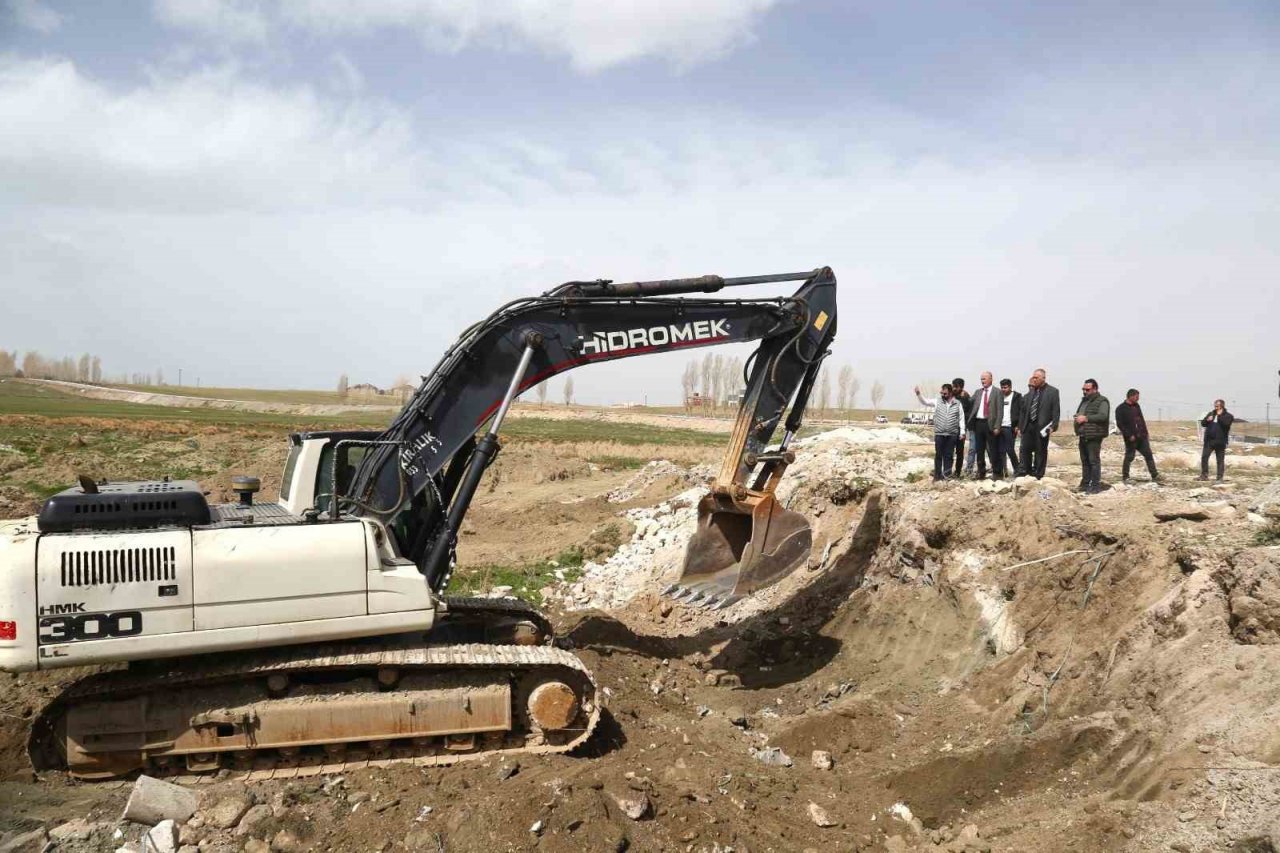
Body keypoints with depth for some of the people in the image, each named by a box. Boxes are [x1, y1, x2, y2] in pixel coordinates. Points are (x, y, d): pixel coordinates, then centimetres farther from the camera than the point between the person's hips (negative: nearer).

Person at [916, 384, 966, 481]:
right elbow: (924, 402, 0)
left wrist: (962, 431, 0)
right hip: (939, 434, 0)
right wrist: (918, 394, -17)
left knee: (948, 455, 4)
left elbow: (961, 418, 5)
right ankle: (937, 475, 10)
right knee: (938, 455, 4)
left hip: (952, 435, 0)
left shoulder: (957, 404, 2)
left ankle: (947, 475, 11)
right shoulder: (937, 401, 3)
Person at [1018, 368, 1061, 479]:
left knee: (1040, 452, 3)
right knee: (1024, 449, 2)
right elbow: (1024, 410, 14)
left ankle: (1037, 475, 9)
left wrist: (1053, 426, -14)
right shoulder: (1030, 392, 13)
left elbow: (1056, 411, -6)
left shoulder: (1052, 391, -2)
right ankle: (1023, 473, 8)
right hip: (1028, 426, 5)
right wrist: (1020, 426, 11)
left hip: (1042, 427, -5)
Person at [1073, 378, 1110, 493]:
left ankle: (1096, 485, -2)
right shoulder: (1084, 400, 19)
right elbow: (1079, 414, 29)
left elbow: (1103, 416, -21)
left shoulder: (1102, 401, -8)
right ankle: (1085, 483, 20)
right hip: (1083, 436, 8)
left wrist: (1086, 418, -20)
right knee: (1084, 461, 13)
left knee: (1094, 461, -7)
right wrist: (1078, 417, 6)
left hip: (1094, 437, -8)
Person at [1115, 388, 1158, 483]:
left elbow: (1142, 420, 20)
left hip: (1142, 436, 6)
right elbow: (1120, 424, -14)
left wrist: (1146, 432, 13)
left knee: (1149, 455, 5)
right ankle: (1125, 477, 13)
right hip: (1131, 438, -6)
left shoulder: (1136, 406, 13)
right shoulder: (1120, 409, -9)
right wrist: (1129, 435, -18)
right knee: (1129, 457, 0)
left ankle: (1154, 476, 9)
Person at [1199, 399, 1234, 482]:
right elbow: (1203, 423, 10)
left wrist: (1220, 416, -15)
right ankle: (1204, 475, 7)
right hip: (1209, 440, 4)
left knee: (1220, 460, 2)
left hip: (1220, 442, -4)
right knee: (1204, 457, -2)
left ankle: (1220, 478, 6)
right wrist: (1207, 420, -9)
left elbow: (1226, 423, -19)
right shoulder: (1211, 414, 13)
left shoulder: (1228, 416, 0)